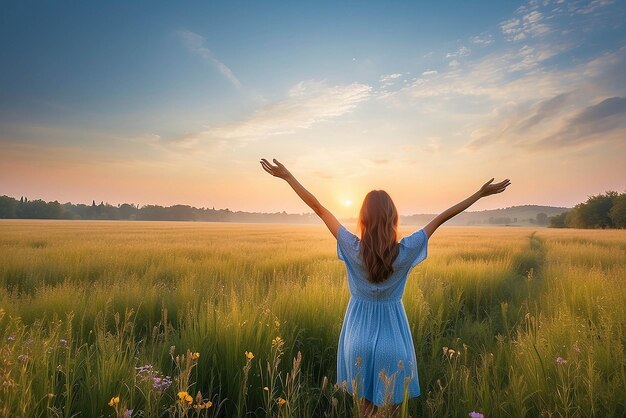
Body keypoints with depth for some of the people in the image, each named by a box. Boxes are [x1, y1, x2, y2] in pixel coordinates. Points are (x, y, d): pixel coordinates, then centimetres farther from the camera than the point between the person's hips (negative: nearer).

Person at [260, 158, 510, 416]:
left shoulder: (354, 249, -21)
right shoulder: (405, 251, -21)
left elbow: (318, 208, -17)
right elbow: (441, 218, -12)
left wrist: (287, 176, -10)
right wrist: (481, 193, 0)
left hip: (359, 331, 1)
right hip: (392, 332, -1)